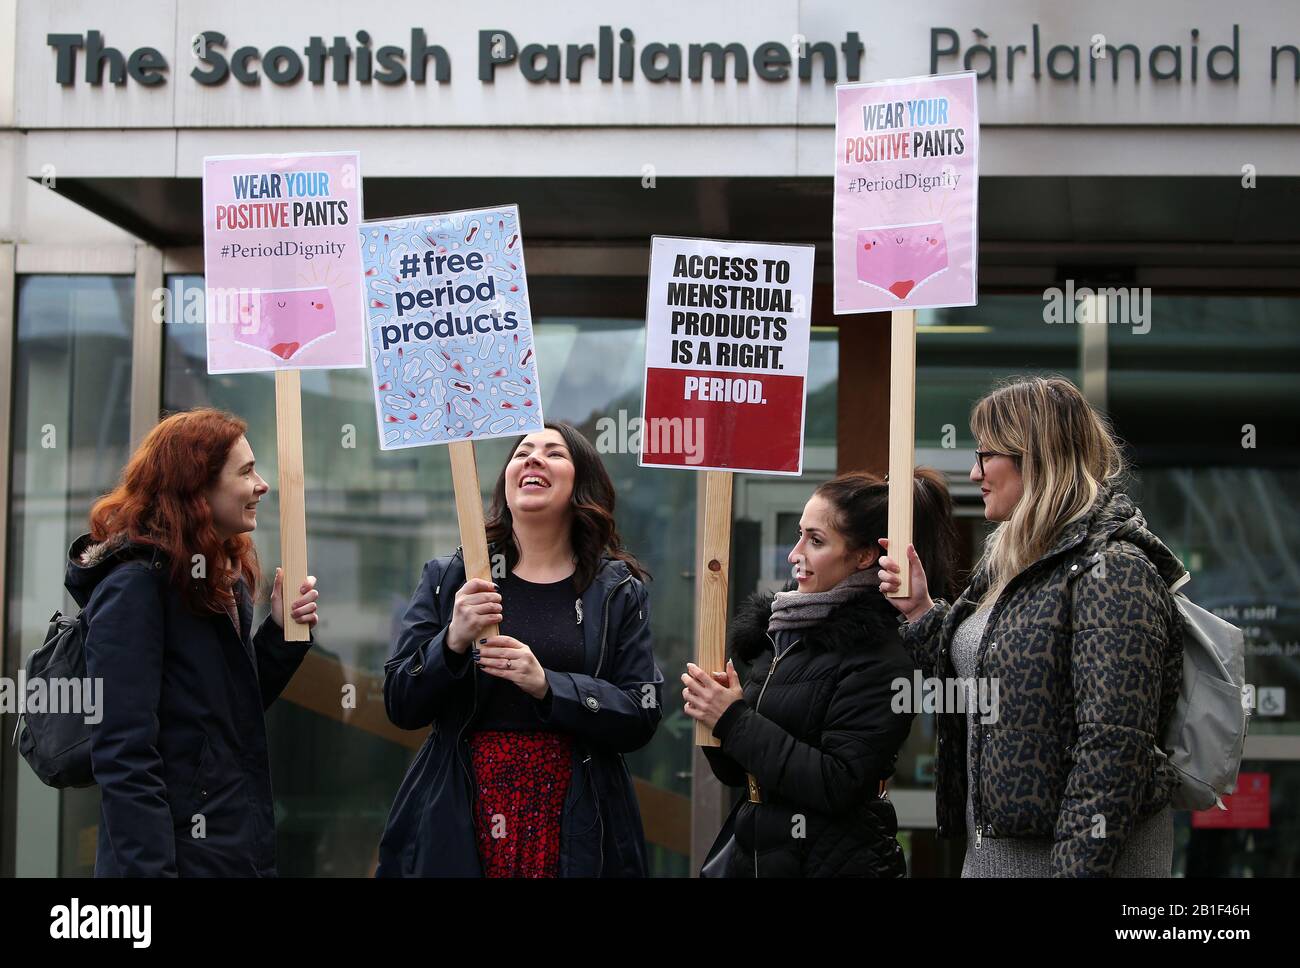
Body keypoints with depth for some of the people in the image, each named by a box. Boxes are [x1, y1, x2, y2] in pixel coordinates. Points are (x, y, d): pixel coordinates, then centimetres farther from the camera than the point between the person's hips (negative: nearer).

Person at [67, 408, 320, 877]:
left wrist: (281, 632, 2)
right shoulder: (135, 584, -17)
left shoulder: (222, 579, 11)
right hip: (181, 855, -9)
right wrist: (149, 869, -26)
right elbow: (123, 757, -22)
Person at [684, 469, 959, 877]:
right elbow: (737, 772, 10)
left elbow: (838, 785, -22)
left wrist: (735, 720, -19)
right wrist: (714, 711, -9)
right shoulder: (782, 632, 6)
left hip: (833, 862, -7)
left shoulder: (878, 656, -15)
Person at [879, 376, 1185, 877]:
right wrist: (921, 611, 8)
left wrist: (1080, 866, -26)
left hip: (1063, 854, -9)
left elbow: (1113, 747, -23)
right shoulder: (1012, 563, 13)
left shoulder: (1113, 572, -16)